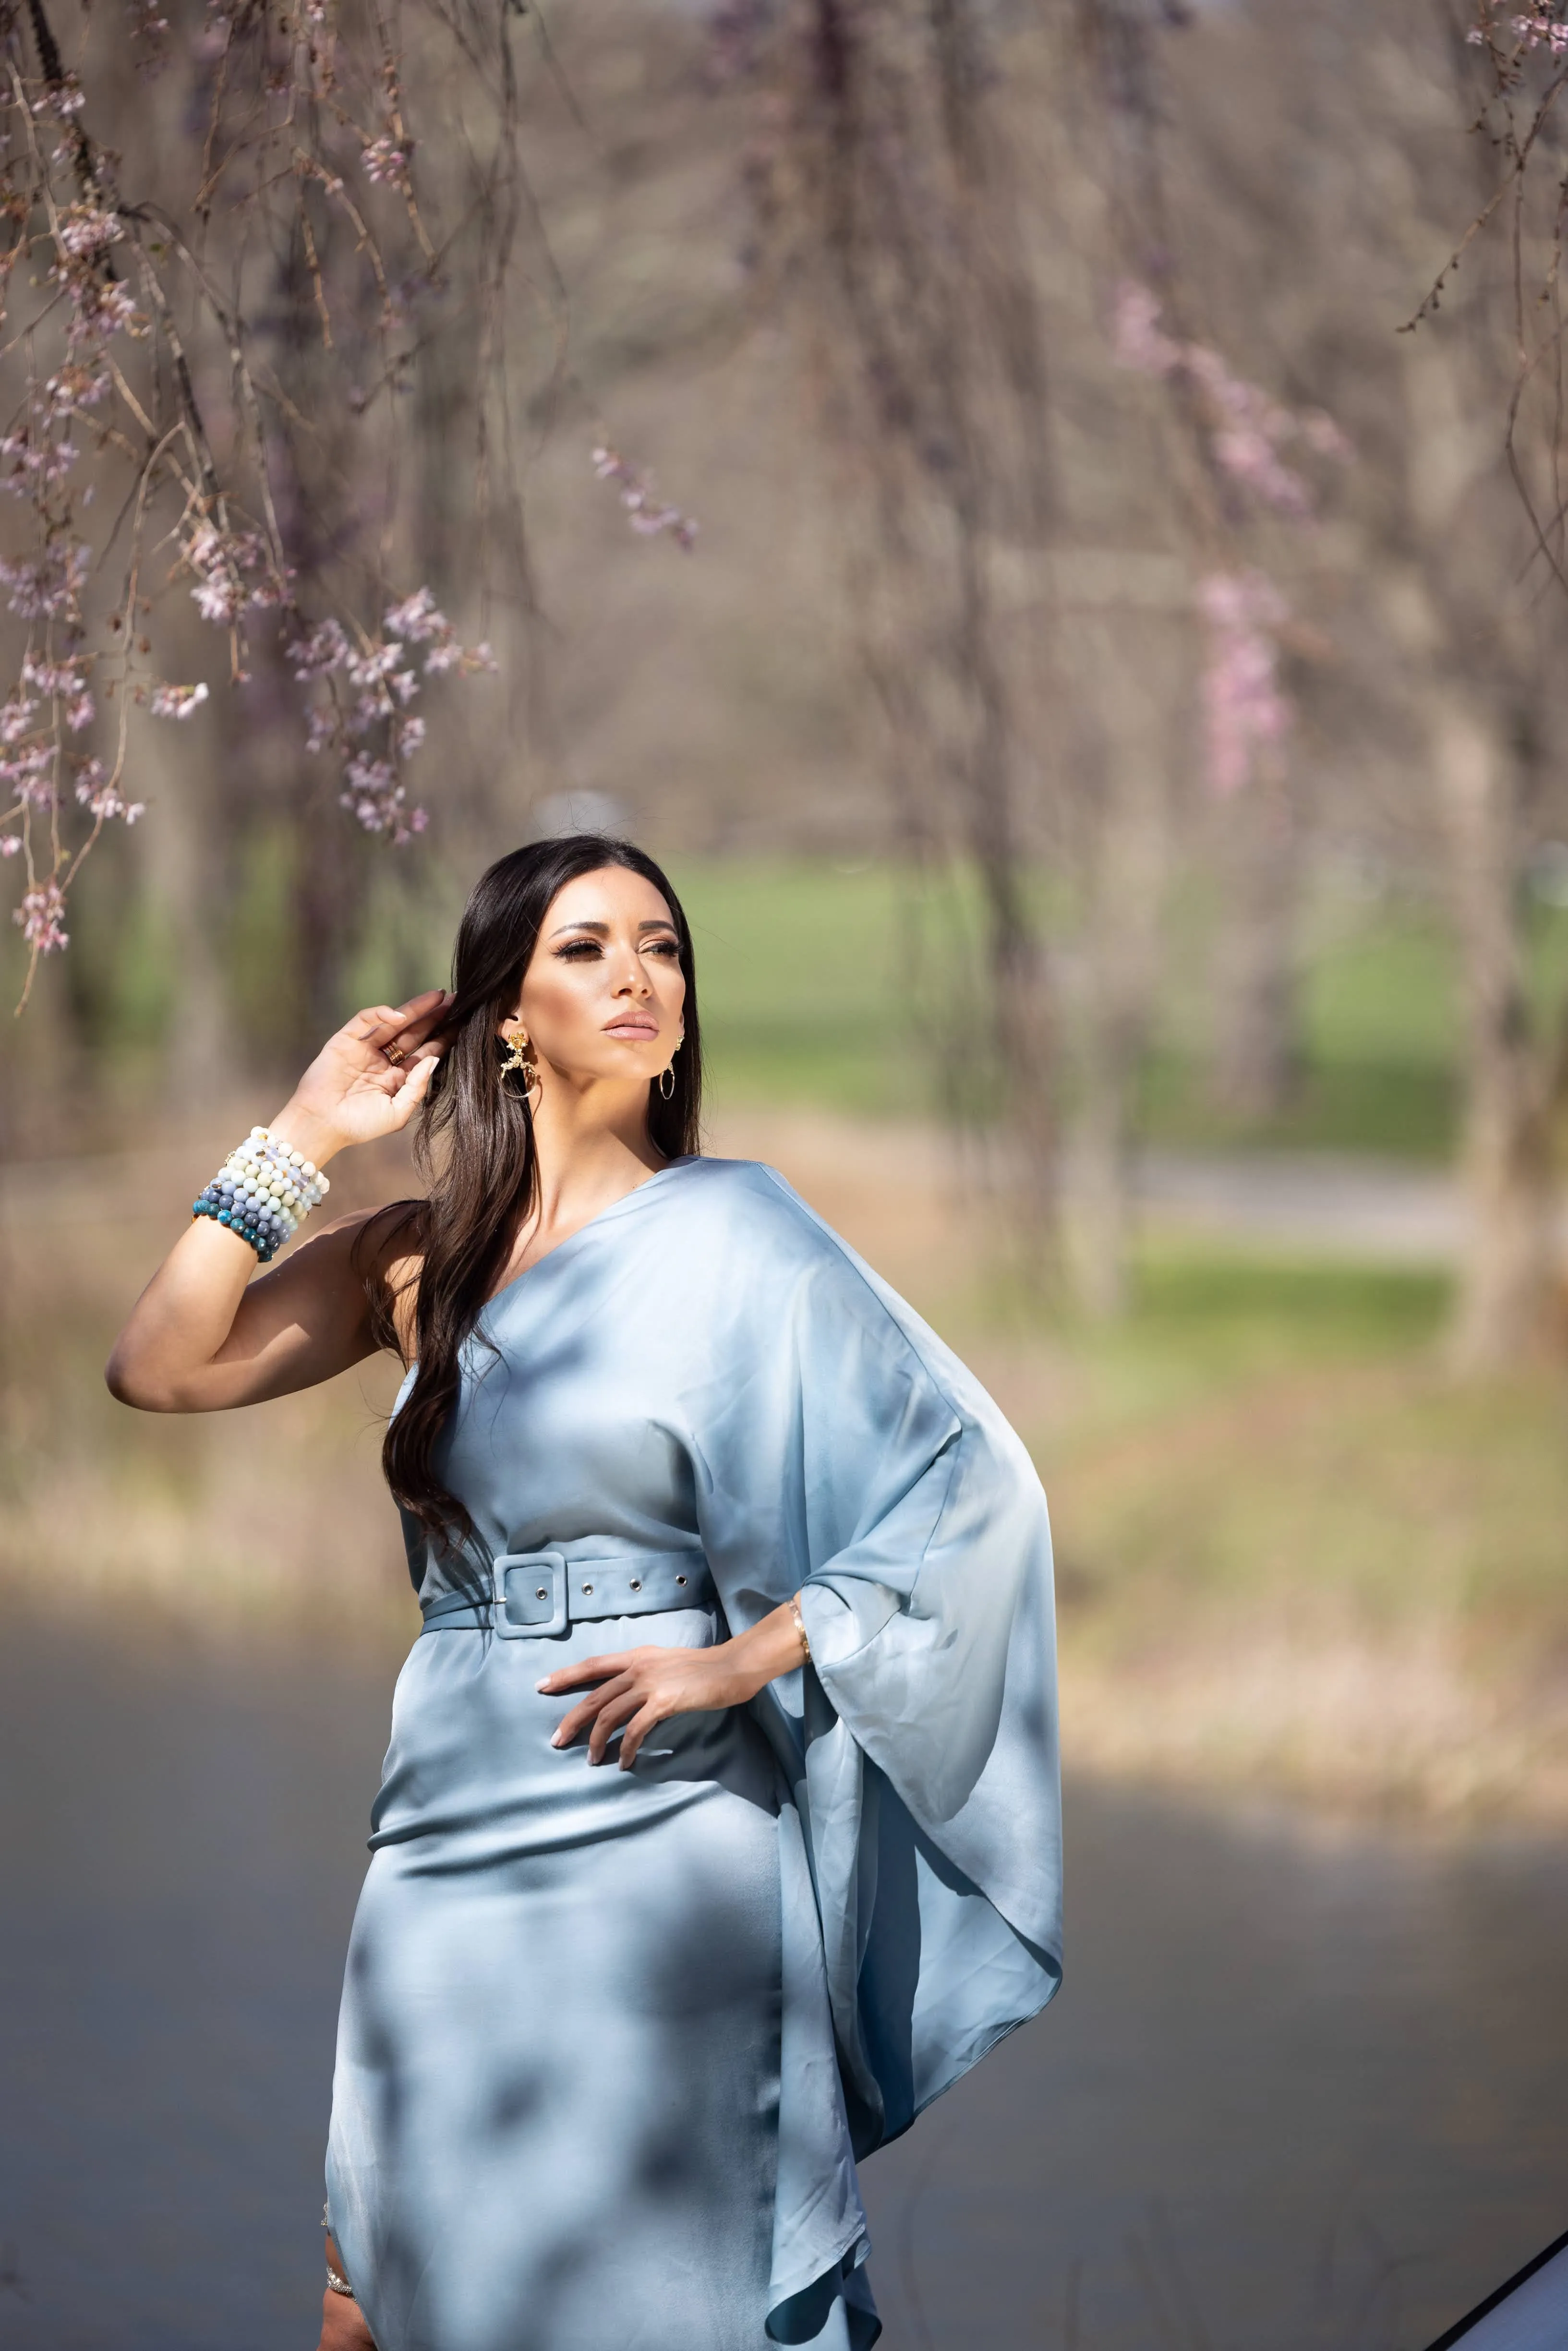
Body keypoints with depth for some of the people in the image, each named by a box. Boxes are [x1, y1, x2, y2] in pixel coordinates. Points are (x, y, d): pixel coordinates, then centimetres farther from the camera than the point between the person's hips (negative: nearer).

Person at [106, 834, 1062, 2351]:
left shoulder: (727, 1239, -3)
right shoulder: (422, 1256, 10)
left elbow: (971, 1482, -7)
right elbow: (160, 1369, 3)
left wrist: (749, 1654, -14)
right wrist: (303, 1141, 1)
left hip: (654, 1845, -4)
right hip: (452, 1841, 4)